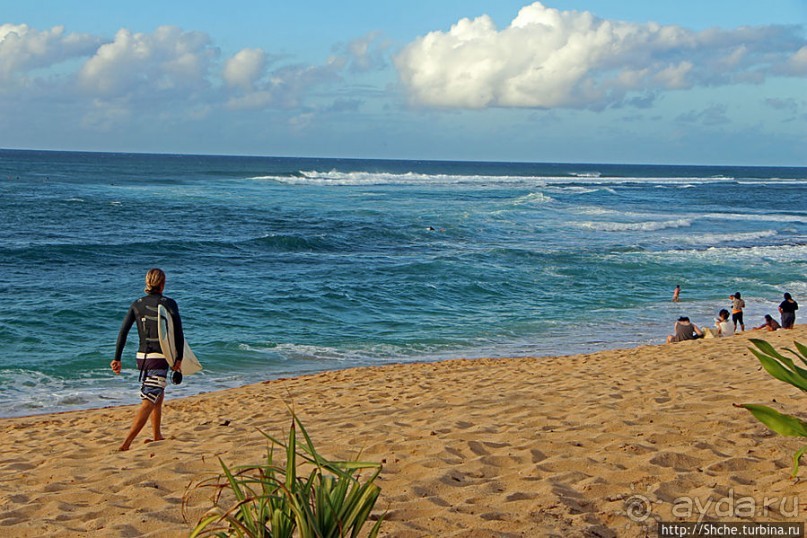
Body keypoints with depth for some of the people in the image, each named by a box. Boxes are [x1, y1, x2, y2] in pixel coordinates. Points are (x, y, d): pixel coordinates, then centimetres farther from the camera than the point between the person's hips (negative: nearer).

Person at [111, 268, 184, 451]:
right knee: (148, 401, -8)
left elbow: (123, 332, 2)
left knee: (158, 396, 25)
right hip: (160, 357, -6)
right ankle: (127, 442, -18)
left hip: (142, 356, 6)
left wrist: (117, 358, 4)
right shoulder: (169, 303, -7)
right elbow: (178, 333, -10)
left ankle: (157, 437, 34)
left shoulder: (137, 304, 5)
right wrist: (179, 358, -2)